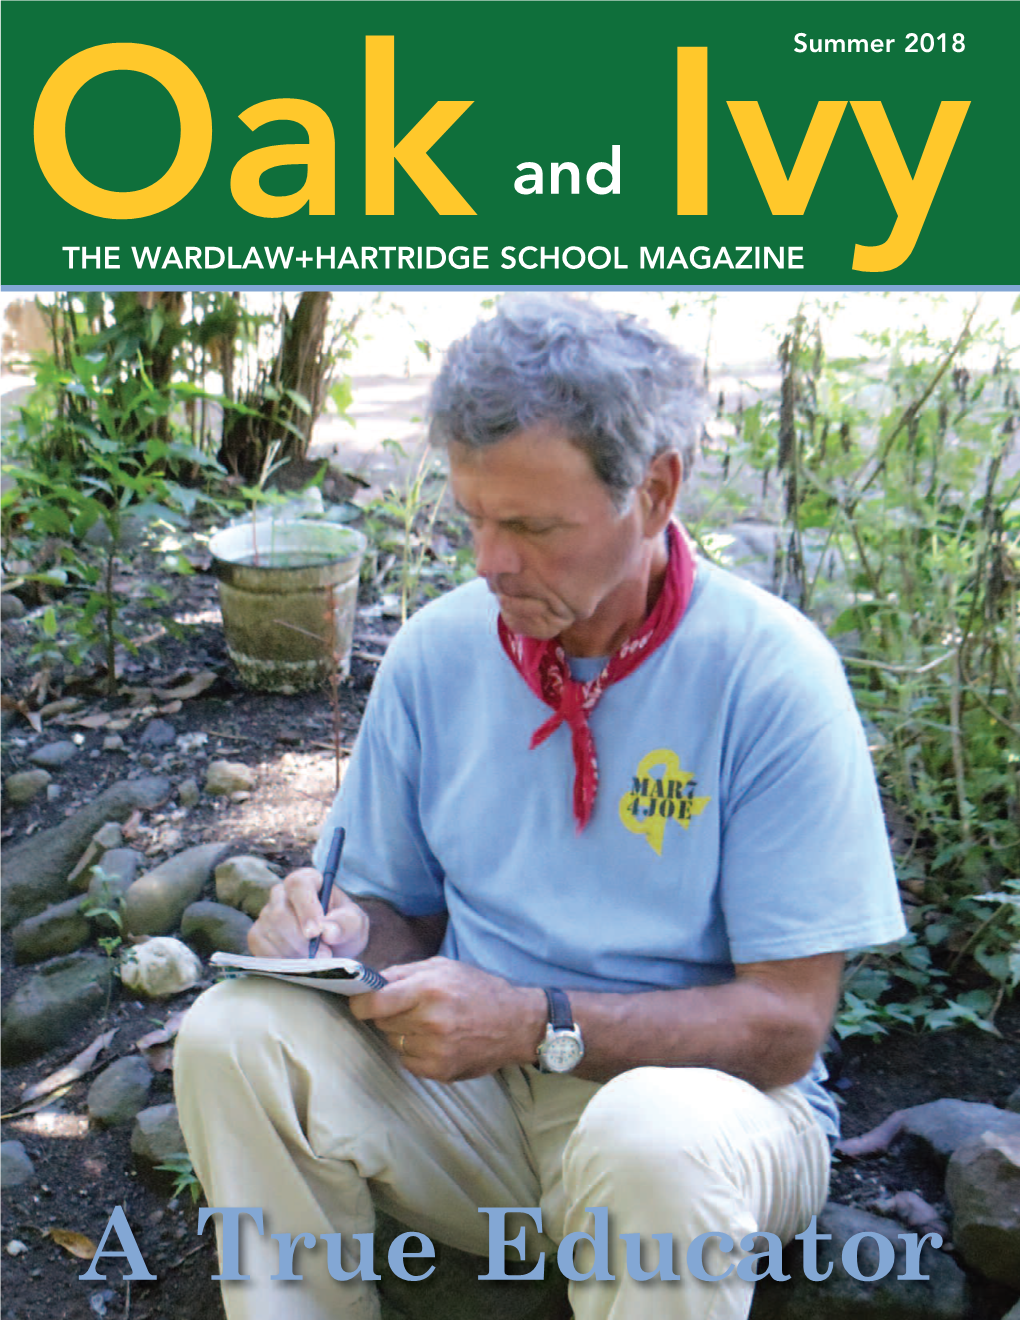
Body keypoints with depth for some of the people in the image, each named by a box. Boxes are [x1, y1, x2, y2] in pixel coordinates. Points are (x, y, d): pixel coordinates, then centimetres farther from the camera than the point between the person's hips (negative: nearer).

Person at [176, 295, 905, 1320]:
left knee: (653, 1138, -37)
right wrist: (346, 937, -13)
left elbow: (784, 1023, -14)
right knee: (233, 1034, -20)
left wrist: (536, 1024, -23)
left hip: (688, 1093, -3)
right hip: (470, 1094, 4)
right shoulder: (435, 652, -1)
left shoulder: (771, 672, -14)